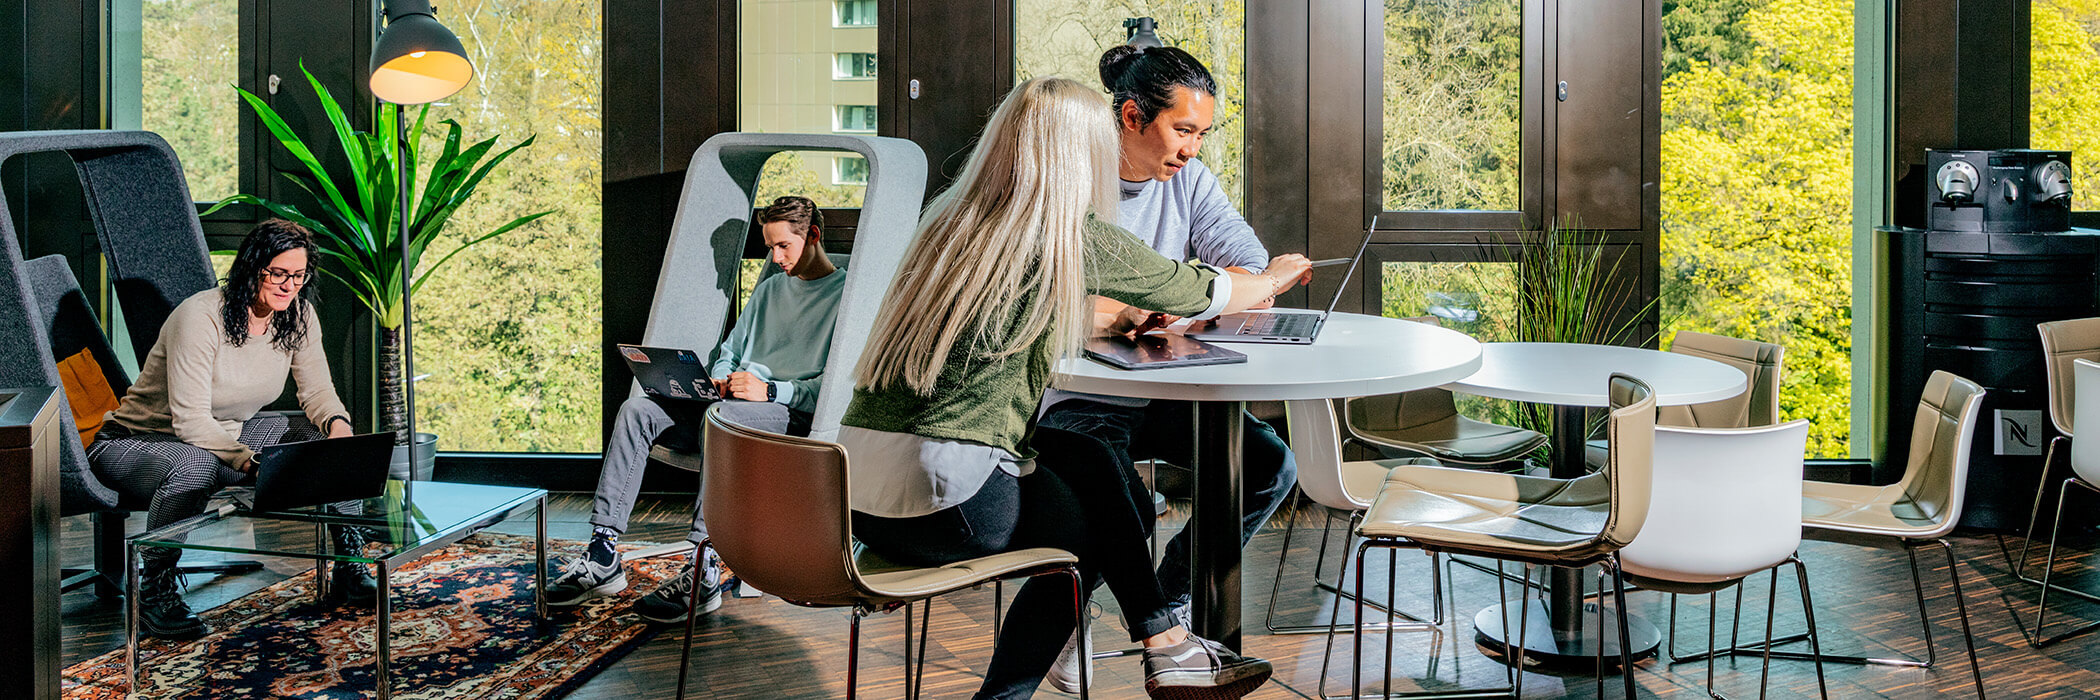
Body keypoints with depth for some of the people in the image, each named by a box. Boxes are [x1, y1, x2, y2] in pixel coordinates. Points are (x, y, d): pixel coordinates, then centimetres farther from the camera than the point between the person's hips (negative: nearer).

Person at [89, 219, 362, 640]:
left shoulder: (297, 315, -6)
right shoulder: (200, 317, -27)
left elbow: (317, 390, 1)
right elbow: (190, 421, -29)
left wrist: (338, 425, -23)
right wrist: (251, 462, -42)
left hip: (230, 433, 7)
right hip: (140, 440, -7)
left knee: (328, 437, -12)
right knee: (195, 467, -42)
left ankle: (349, 567, -1)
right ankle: (154, 592, -24)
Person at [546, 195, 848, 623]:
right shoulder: (769, 290, 25)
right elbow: (729, 351, 29)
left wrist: (770, 391, -20)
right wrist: (723, 378, 5)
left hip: (794, 417, -8)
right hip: (735, 407, 8)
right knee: (637, 410, -13)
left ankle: (704, 573, -41)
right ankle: (603, 555, -18)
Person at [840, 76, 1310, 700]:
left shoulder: (949, 219, 13)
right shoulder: (1073, 236, -6)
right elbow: (1198, 294, 10)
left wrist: (1121, 316, 36)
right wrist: (1273, 279, 30)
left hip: (859, 495, 7)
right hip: (943, 499, -7)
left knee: (1084, 459, 20)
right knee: (1107, 529, 18)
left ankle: (1165, 647, 24)